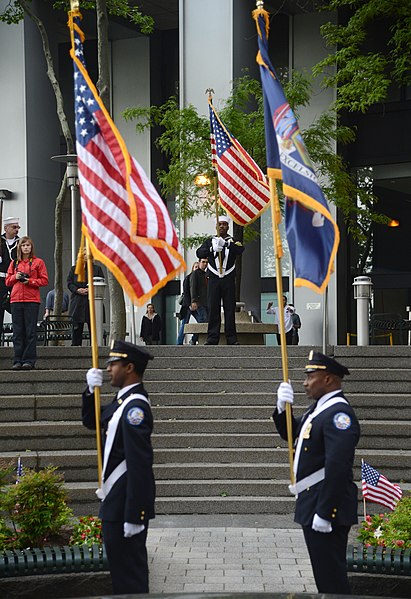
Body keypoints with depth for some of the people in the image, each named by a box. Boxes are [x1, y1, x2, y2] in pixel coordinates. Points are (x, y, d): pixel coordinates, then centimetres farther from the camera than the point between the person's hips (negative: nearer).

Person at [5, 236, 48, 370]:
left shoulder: (38, 262, 5)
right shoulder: (14, 263, 16)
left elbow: (44, 280, 1)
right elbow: (7, 281, 16)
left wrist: (30, 281, -12)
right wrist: (15, 277, -4)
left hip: (32, 300, -3)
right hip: (16, 300, 3)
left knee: (30, 331, -5)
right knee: (17, 331, 1)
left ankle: (29, 360, -3)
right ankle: (18, 360, 4)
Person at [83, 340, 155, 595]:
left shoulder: (135, 406, -20)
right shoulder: (124, 400, 10)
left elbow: (140, 464, -24)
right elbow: (91, 421, 26)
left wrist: (134, 515, -25)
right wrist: (91, 391, 7)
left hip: (127, 502, -10)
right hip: (117, 499, 10)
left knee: (129, 570, -3)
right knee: (121, 562, 18)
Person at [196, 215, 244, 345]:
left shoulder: (233, 241, 10)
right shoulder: (210, 241, 13)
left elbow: (240, 250, -13)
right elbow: (199, 253, -2)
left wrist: (226, 243, -30)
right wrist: (212, 249, -22)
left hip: (229, 279, -1)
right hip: (214, 279, 1)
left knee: (230, 309, -2)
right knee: (213, 309, -2)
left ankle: (232, 338, 0)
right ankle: (212, 338, -1)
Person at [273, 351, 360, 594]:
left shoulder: (338, 413, -19)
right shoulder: (320, 408, 13)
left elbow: (338, 467, -26)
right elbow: (291, 433, 24)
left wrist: (324, 513, -26)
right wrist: (282, 409, 4)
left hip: (327, 506, -10)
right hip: (312, 503, 10)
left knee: (331, 574, -4)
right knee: (324, 572, 17)